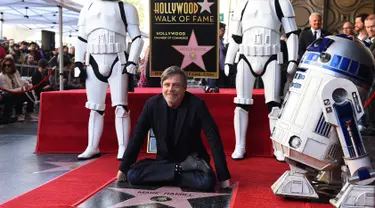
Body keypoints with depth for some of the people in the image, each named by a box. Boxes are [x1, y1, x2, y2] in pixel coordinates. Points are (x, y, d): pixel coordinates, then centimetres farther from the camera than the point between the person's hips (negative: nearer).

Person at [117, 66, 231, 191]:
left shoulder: (197, 105, -17)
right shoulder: (152, 104, -9)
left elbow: (213, 139, -17)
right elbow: (137, 137, -2)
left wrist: (224, 176, -20)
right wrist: (123, 168, -1)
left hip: (192, 161, -4)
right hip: (164, 160, 4)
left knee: (207, 181, -34)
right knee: (132, 174, -21)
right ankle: (181, 170, -14)